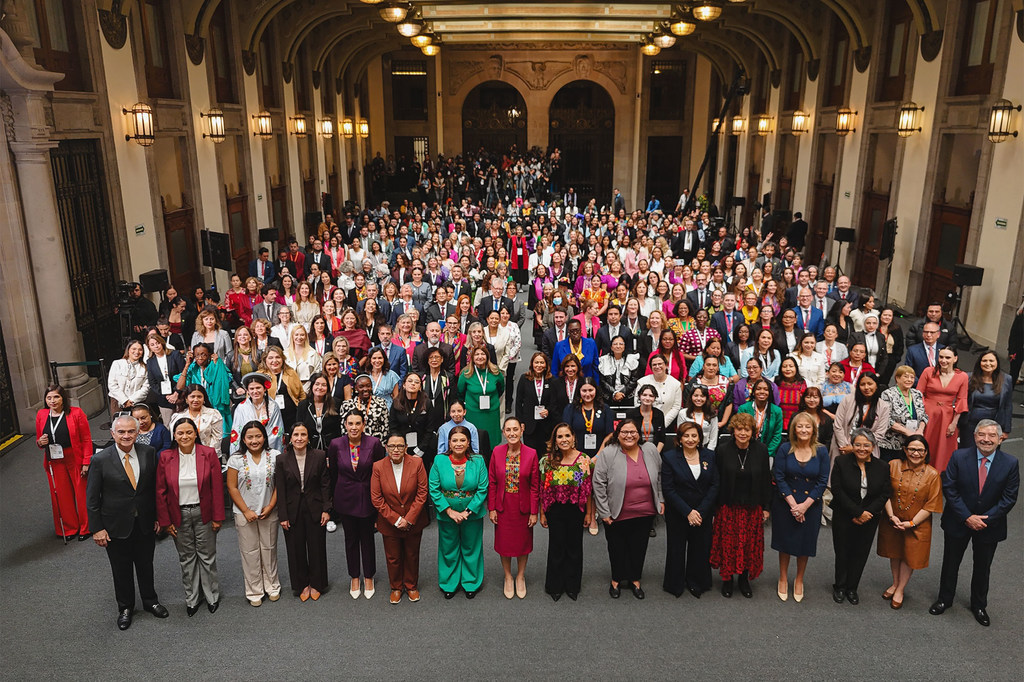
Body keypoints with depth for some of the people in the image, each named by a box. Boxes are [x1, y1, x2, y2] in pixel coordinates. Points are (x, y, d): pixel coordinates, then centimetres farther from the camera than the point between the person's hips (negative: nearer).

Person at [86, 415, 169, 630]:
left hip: (145, 524, 2)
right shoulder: (100, 460, -14)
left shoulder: (148, 453, -7)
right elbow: (92, 498, -8)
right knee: (121, 570, 16)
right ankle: (125, 608, 37)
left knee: (146, 566, 19)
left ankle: (150, 600, 41)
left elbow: (155, 487, 1)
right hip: (116, 527, -2)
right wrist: (97, 528, -9)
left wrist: (158, 516, 2)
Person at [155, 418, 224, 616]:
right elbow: (160, 492, -1)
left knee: (207, 555, 9)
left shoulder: (209, 454, -8)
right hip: (179, 516, 1)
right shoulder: (165, 457, -5)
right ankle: (192, 598, 29)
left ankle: (212, 596, 27)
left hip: (203, 514, -1)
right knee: (186, 557, 13)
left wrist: (217, 517, -7)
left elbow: (217, 488, -6)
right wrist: (165, 521, -2)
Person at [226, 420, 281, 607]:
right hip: (245, 513, -1)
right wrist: (246, 511, -8)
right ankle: (254, 591, 20)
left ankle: (272, 587, 27)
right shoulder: (236, 459, -7)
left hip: (269, 512, 1)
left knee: (269, 549, 11)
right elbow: (232, 487, -5)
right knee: (250, 552, 7)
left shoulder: (275, 456, -4)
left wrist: (271, 506, -8)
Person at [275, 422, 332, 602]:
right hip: (293, 510, 0)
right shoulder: (282, 460, -5)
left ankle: (316, 584, 27)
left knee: (316, 547, 9)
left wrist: (326, 509, -5)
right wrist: (283, 516, -7)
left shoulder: (319, 456, -5)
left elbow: (325, 484, -2)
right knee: (296, 549, 10)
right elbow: (280, 490, -4)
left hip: (314, 509, 0)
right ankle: (302, 585, 27)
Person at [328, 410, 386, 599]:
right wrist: (335, 496, 7)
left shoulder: (374, 443, -13)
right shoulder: (336, 444, -9)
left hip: (367, 497, -1)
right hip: (346, 498, 1)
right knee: (351, 538, 14)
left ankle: (368, 577, 30)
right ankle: (354, 578, 32)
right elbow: (333, 472, 3)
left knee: (367, 538, 11)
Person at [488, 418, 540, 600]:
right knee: (504, 542, 12)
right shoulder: (497, 452, -8)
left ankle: (520, 577, 37)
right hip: (503, 507, 1)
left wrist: (534, 512, -7)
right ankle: (508, 577, 35)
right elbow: (491, 483, -2)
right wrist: (491, 508, -3)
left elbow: (535, 486, -7)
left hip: (523, 507, -1)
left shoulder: (531, 454, -11)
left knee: (523, 542, 14)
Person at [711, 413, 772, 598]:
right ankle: (727, 579, 23)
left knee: (750, 544, 9)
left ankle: (744, 579, 28)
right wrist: (715, 506, -4)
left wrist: (765, 507, 3)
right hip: (728, 507, -1)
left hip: (752, 508, 2)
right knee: (728, 543, 5)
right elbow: (716, 480, -4)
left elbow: (766, 480, 2)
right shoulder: (723, 450, -10)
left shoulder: (761, 450, -4)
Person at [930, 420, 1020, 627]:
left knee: (982, 567, 18)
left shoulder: (1010, 463, -12)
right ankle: (945, 599, 35)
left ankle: (979, 605, 39)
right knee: (950, 563, 15)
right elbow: (949, 488, -12)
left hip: (990, 524, 0)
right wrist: (967, 517, -18)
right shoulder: (959, 457, -14)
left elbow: (1009, 498, -10)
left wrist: (986, 519, -17)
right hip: (958, 522, 0)